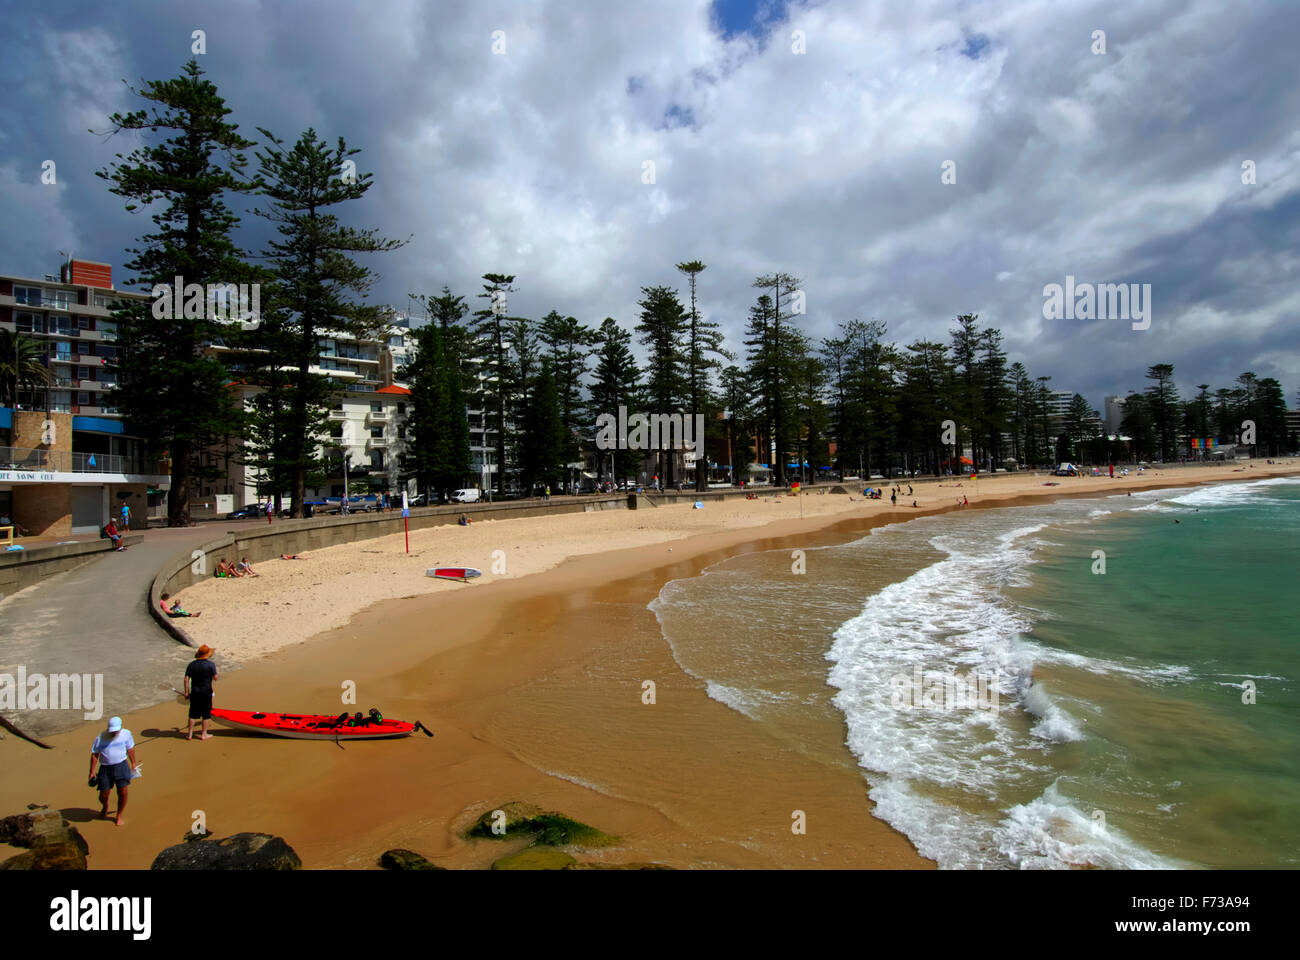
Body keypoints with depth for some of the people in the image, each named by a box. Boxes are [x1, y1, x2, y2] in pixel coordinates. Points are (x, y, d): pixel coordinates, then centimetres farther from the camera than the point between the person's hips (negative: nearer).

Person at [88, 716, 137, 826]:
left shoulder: (126, 734, -2)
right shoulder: (100, 738, -8)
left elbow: (130, 748, 12)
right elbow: (94, 754, -1)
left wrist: (133, 763, 18)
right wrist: (92, 772, -2)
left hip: (121, 766, 1)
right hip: (105, 768, 0)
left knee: (122, 792, -3)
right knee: (103, 795, 5)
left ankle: (119, 816, 19)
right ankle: (105, 807, 42)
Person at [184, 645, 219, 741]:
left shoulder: (191, 664, 1)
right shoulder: (211, 664, -11)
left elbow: (186, 679, -2)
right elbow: (215, 678, -11)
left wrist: (186, 692, 3)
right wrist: (215, 669, 7)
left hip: (194, 692, 4)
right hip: (206, 692, -4)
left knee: (193, 713, 13)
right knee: (206, 714, 7)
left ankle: (190, 734, 19)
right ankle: (204, 734, 13)